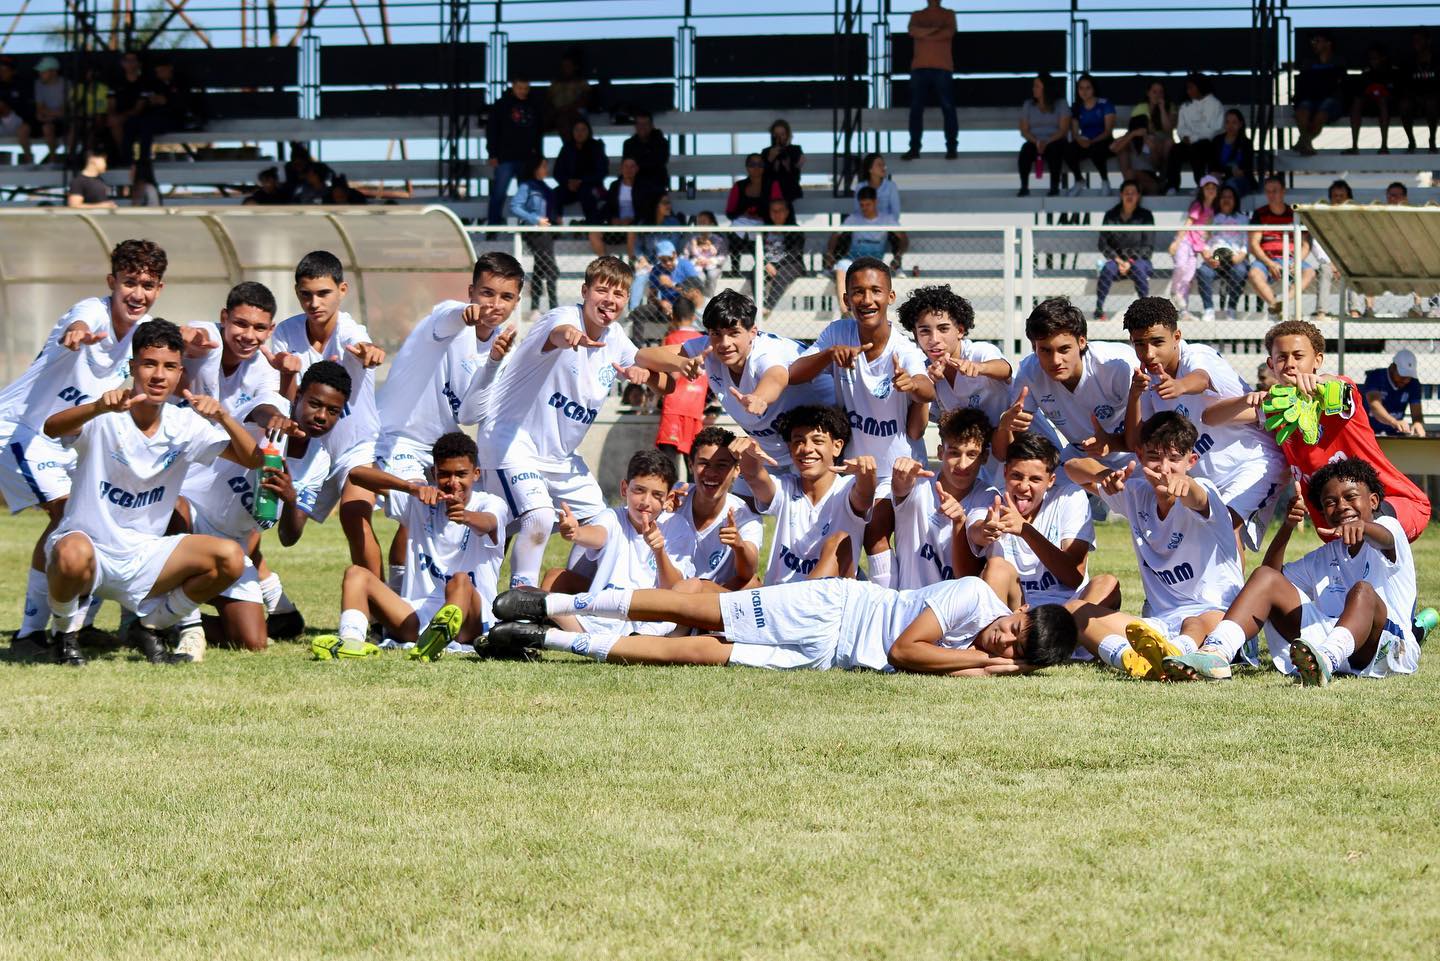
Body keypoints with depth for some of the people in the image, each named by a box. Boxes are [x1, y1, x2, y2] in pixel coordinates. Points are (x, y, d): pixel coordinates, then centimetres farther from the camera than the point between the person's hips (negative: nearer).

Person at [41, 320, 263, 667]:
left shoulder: (186, 425, 0)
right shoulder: (106, 417, -15)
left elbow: (252, 459, -7)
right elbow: (52, 428, -35)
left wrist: (222, 416, -26)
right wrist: (100, 407, -56)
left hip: (142, 557, 5)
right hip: (88, 545, -4)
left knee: (230, 559, -15)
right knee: (73, 556, -40)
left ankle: (151, 626, 8)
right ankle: (66, 633, -5)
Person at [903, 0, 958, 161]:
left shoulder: (949, 15, 13)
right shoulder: (917, 15, 17)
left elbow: (949, 33, -6)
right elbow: (912, 31, -3)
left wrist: (924, 34, -7)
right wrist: (934, 30, -10)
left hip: (943, 68, -2)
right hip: (919, 68, 2)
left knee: (948, 107, -6)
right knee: (916, 108, -4)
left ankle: (952, 148, -5)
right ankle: (914, 148, -2)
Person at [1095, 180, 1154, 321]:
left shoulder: (1145, 216, 3)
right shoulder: (1111, 216, 7)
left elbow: (1148, 246, -2)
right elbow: (1103, 244, 4)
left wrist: (1130, 262, -14)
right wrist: (1118, 261, -11)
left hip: (1138, 259, -1)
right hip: (1116, 259, 1)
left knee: (1138, 269, -37)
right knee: (1107, 269, -33)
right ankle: (1099, 310, -35)